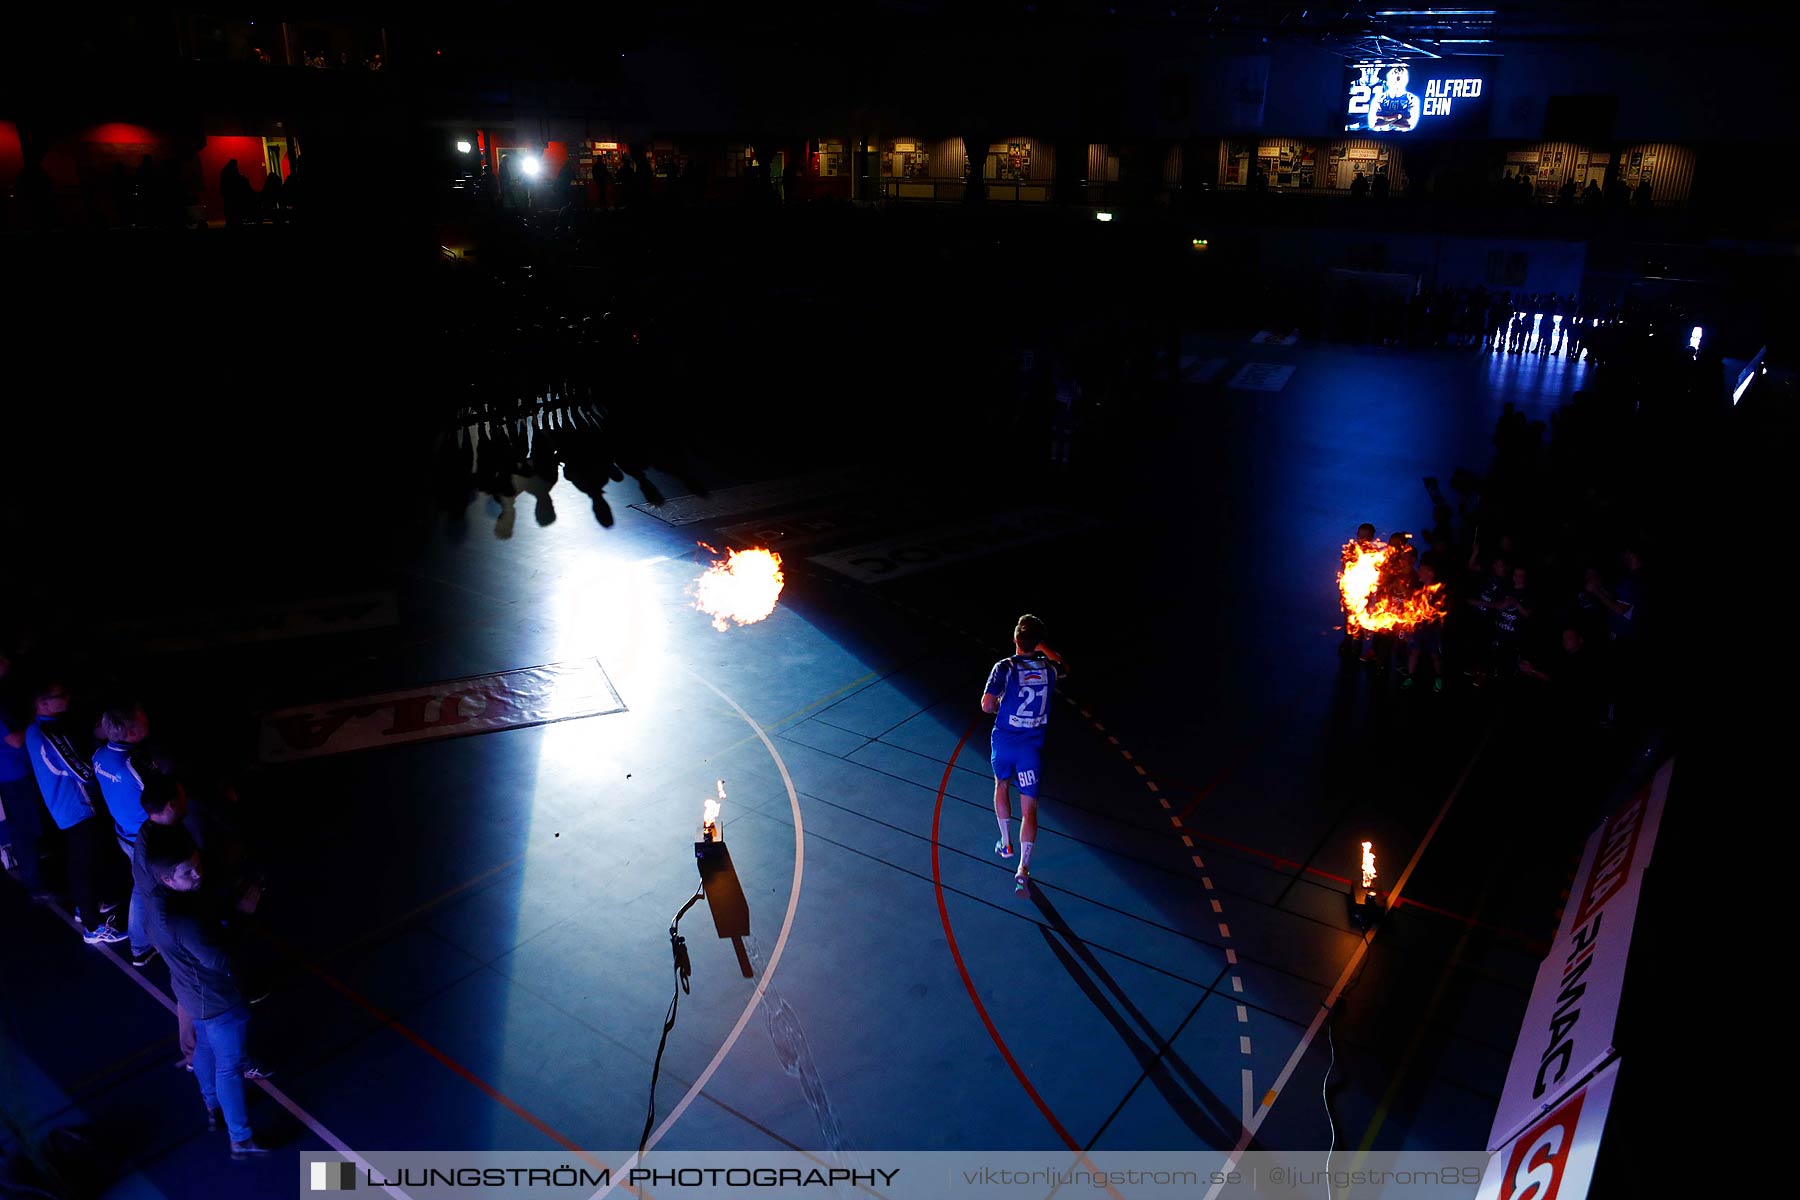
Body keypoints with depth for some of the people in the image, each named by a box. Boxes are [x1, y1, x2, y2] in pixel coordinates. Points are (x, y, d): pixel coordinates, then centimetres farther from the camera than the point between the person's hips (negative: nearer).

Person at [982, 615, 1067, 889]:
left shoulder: (1005, 668, -15)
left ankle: (1005, 844, 39)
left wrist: (1001, 705, 2)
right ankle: (1023, 868, -1)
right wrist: (1042, 647, 20)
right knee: (1029, 808, 4)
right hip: (1032, 746, 0)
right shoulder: (1048, 669, -6)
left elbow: (987, 705, -19)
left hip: (1004, 741, 0)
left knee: (1001, 786, 28)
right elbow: (1064, 669, 20)